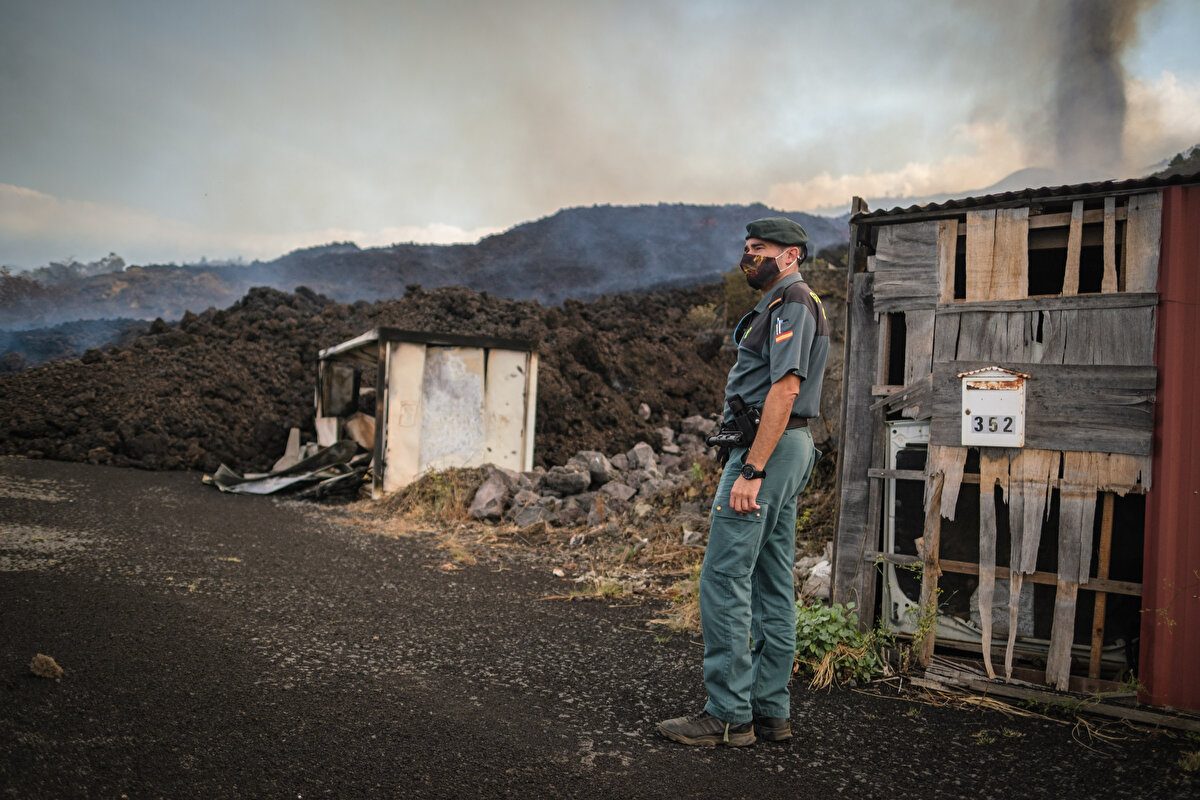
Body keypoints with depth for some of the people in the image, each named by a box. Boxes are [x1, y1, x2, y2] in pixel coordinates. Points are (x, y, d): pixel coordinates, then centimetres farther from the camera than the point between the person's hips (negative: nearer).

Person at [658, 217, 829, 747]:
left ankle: (729, 715, -4)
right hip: (790, 447, 11)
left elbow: (785, 389, -21)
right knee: (772, 584, 10)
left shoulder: (791, 302, -10)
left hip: (767, 448, -11)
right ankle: (771, 711, 17)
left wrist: (751, 469, -25)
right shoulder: (790, 306, 23)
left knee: (724, 578, -9)